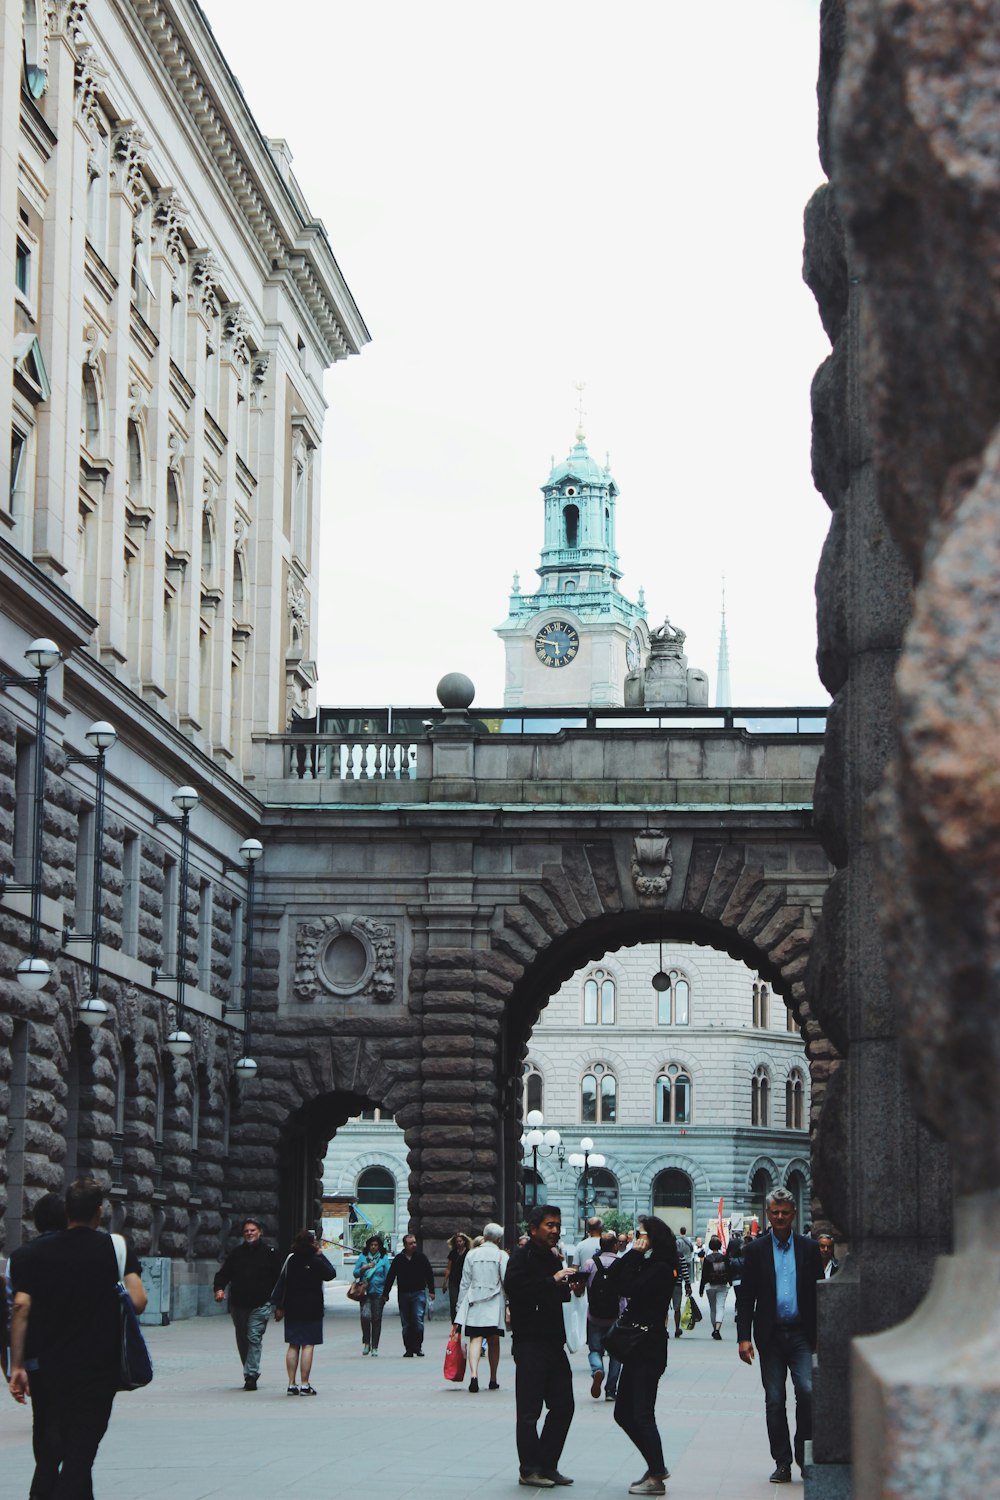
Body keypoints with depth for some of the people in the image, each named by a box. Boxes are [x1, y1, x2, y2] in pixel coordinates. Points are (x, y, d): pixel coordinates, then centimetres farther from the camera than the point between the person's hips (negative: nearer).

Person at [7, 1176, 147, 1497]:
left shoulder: (35, 1251, 2)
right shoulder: (117, 1248, -3)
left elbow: (21, 1307, -7)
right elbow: (137, 1302, -13)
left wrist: (17, 1365, -6)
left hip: (46, 1367, 2)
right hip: (98, 1368, -2)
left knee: (47, 1451, 15)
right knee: (80, 1452, 0)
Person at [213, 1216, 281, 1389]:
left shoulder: (270, 1253, 2)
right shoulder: (236, 1253, 10)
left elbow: (278, 1278, 2)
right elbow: (223, 1273, 8)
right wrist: (219, 1288, -12)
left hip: (260, 1305, -4)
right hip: (238, 1304, 4)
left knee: (254, 1338, -14)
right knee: (242, 1340, 11)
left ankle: (251, 1375, -15)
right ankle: (250, 1374, 24)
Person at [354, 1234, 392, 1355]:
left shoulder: (384, 1258, 4)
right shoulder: (362, 1257, 6)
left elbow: (388, 1276, 5)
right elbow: (355, 1273, 8)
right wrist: (364, 1268, -11)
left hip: (379, 1292, 0)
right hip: (365, 1291, 0)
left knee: (376, 1319, 3)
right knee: (365, 1315, -19)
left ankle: (374, 1348, 12)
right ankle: (366, 1342, -1)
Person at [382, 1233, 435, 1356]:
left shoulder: (421, 1257, 3)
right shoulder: (399, 1259, 4)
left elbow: (429, 1274, 8)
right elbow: (390, 1277, 9)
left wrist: (431, 1291, 3)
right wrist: (385, 1294, 9)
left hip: (419, 1293, -2)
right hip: (403, 1294, 2)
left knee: (418, 1320, -12)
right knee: (406, 1324, 4)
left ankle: (417, 1347, -4)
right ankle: (408, 1349, 11)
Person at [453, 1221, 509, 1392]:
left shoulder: (472, 1254, 6)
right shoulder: (501, 1255, 0)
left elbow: (465, 1283, 7)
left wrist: (460, 1306, 11)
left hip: (474, 1302, 1)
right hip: (494, 1303, -1)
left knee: (475, 1339, -6)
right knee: (493, 1341, 9)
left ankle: (474, 1374, -25)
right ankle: (493, 1380, 16)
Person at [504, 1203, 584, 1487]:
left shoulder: (553, 1259, 18)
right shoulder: (522, 1258, -8)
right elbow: (514, 1288, -25)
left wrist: (572, 1289, 6)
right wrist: (554, 1280, -26)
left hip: (553, 1343, 9)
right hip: (530, 1343, -9)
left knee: (563, 1405, 9)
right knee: (529, 1410, -4)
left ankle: (547, 1466, 18)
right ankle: (529, 1470, 3)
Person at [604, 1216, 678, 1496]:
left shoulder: (661, 1269, -14)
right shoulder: (647, 1264, 14)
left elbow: (628, 1288, -23)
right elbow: (613, 1281, 7)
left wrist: (635, 1255, -14)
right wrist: (631, 1255, 0)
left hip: (649, 1349, -10)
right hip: (637, 1347, 10)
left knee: (642, 1415, -7)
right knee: (623, 1413, 12)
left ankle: (657, 1478, 0)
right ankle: (656, 1467, 20)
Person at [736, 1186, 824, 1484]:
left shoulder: (809, 1248, 6)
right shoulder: (756, 1250, 5)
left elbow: (818, 1293, 7)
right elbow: (745, 1297, 4)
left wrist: (821, 1335, 1)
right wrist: (744, 1337, -4)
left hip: (801, 1334, -1)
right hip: (770, 1335, 1)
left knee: (807, 1392, -14)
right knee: (774, 1401, 3)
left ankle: (804, 1454, 2)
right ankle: (782, 1462, 10)